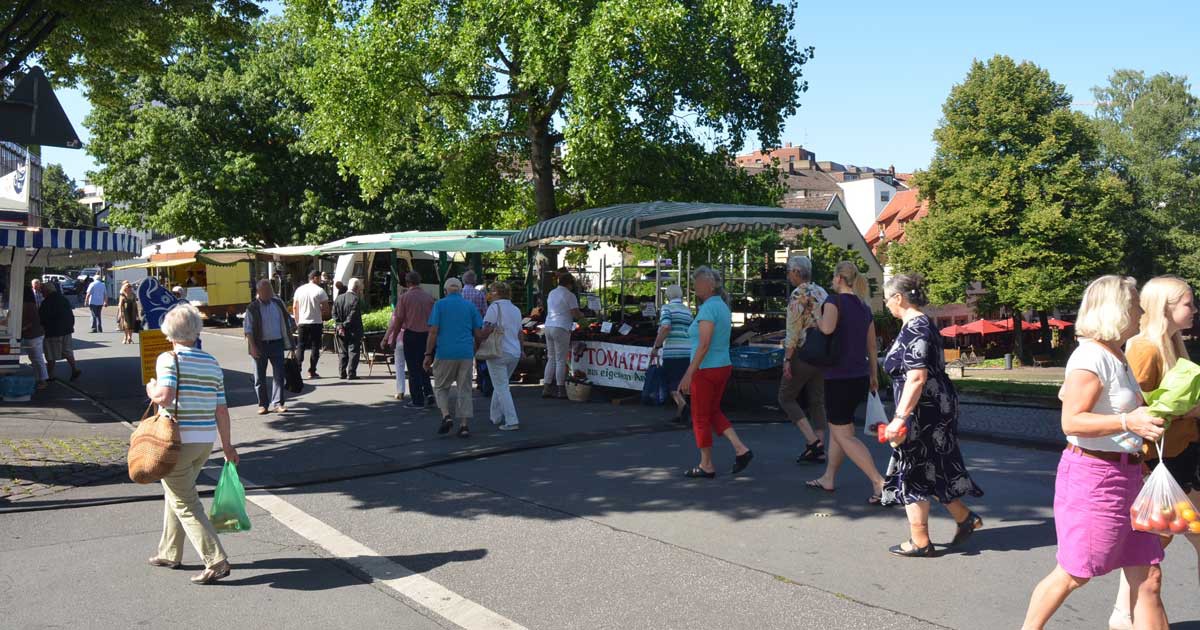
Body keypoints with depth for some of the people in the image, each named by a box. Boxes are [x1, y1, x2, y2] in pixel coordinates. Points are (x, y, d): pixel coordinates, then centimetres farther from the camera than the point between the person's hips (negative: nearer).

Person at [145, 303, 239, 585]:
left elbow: (165, 396, -25)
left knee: (185, 503, 0)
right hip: (206, 441, 7)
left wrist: (151, 391, -3)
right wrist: (227, 444, 13)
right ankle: (169, 553, 36)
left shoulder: (169, 359, -10)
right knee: (175, 495, 24)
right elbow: (221, 409, 7)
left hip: (178, 441, -6)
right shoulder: (212, 363, 7)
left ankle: (216, 561, -6)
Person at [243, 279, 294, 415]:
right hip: (260, 345, -2)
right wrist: (252, 347, -15)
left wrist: (289, 342, 13)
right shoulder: (253, 307, -4)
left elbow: (287, 321, 16)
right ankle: (263, 404, 15)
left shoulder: (278, 303, 7)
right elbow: (248, 329, -6)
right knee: (260, 377, 5)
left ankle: (277, 403, 3)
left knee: (279, 374, -2)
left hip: (277, 343, 2)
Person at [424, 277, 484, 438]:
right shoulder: (470, 306, 8)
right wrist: (477, 350, 22)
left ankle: (446, 416, -5)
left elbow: (433, 331, -7)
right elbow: (478, 334, 5)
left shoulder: (440, 304, 1)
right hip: (466, 354, 2)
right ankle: (464, 425, 4)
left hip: (445, 354, -2)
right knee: (464, 390, 8)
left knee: (441, 387, 14)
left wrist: (428, 355, -2)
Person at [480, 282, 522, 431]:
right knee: (501, 384, 20)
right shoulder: (516, 309, 14)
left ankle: (512, 421, -12)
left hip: (499, 352, -7)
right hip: (515, 353, 7)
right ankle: (496, 417, 27)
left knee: (501, 387, -5)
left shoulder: (495, 306, -8)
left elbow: (487, 328, -17)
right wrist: (520, 349, 31)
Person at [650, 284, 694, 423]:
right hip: (687, 352, 5)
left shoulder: (667, 308, -3)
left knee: (672, 383, 2)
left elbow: (665, 327, -17)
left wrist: (656, 347, -12)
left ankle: (681, 404, -22)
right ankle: (681, 414, 16)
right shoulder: (688, 311, 14)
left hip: (671, 352, -5)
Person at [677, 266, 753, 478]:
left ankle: (706, 466, 13)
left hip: (706, 369, -9)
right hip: (723, 366, 9)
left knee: (700, 418, 4)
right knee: (713, 412, 21)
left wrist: (689, 374, -23)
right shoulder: (722, 306, 11)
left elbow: (704, 345, -23)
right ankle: (741, 449, 13)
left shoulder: (708, 308, -17)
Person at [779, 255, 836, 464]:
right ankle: (818, 450, 13)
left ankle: (812, 441, -6)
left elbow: (793, 329, -17)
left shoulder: (798, 294, -12)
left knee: (786, 398, 4)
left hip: (802, 354, -8)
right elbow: (827, 327, 14)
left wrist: (787, 358, -15)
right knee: (817, 401, 11)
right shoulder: (822, 293, 11)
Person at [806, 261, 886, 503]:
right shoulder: (865, 308, 11)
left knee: (844, 435, -3)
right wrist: (874, 377, 24)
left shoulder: (834, 301, -11)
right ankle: (829, 478, 27)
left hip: (839, 377, -8)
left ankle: (879, 483, -11)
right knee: (836, 428, 20)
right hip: (860, 378, 8)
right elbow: (872, 347, 16)